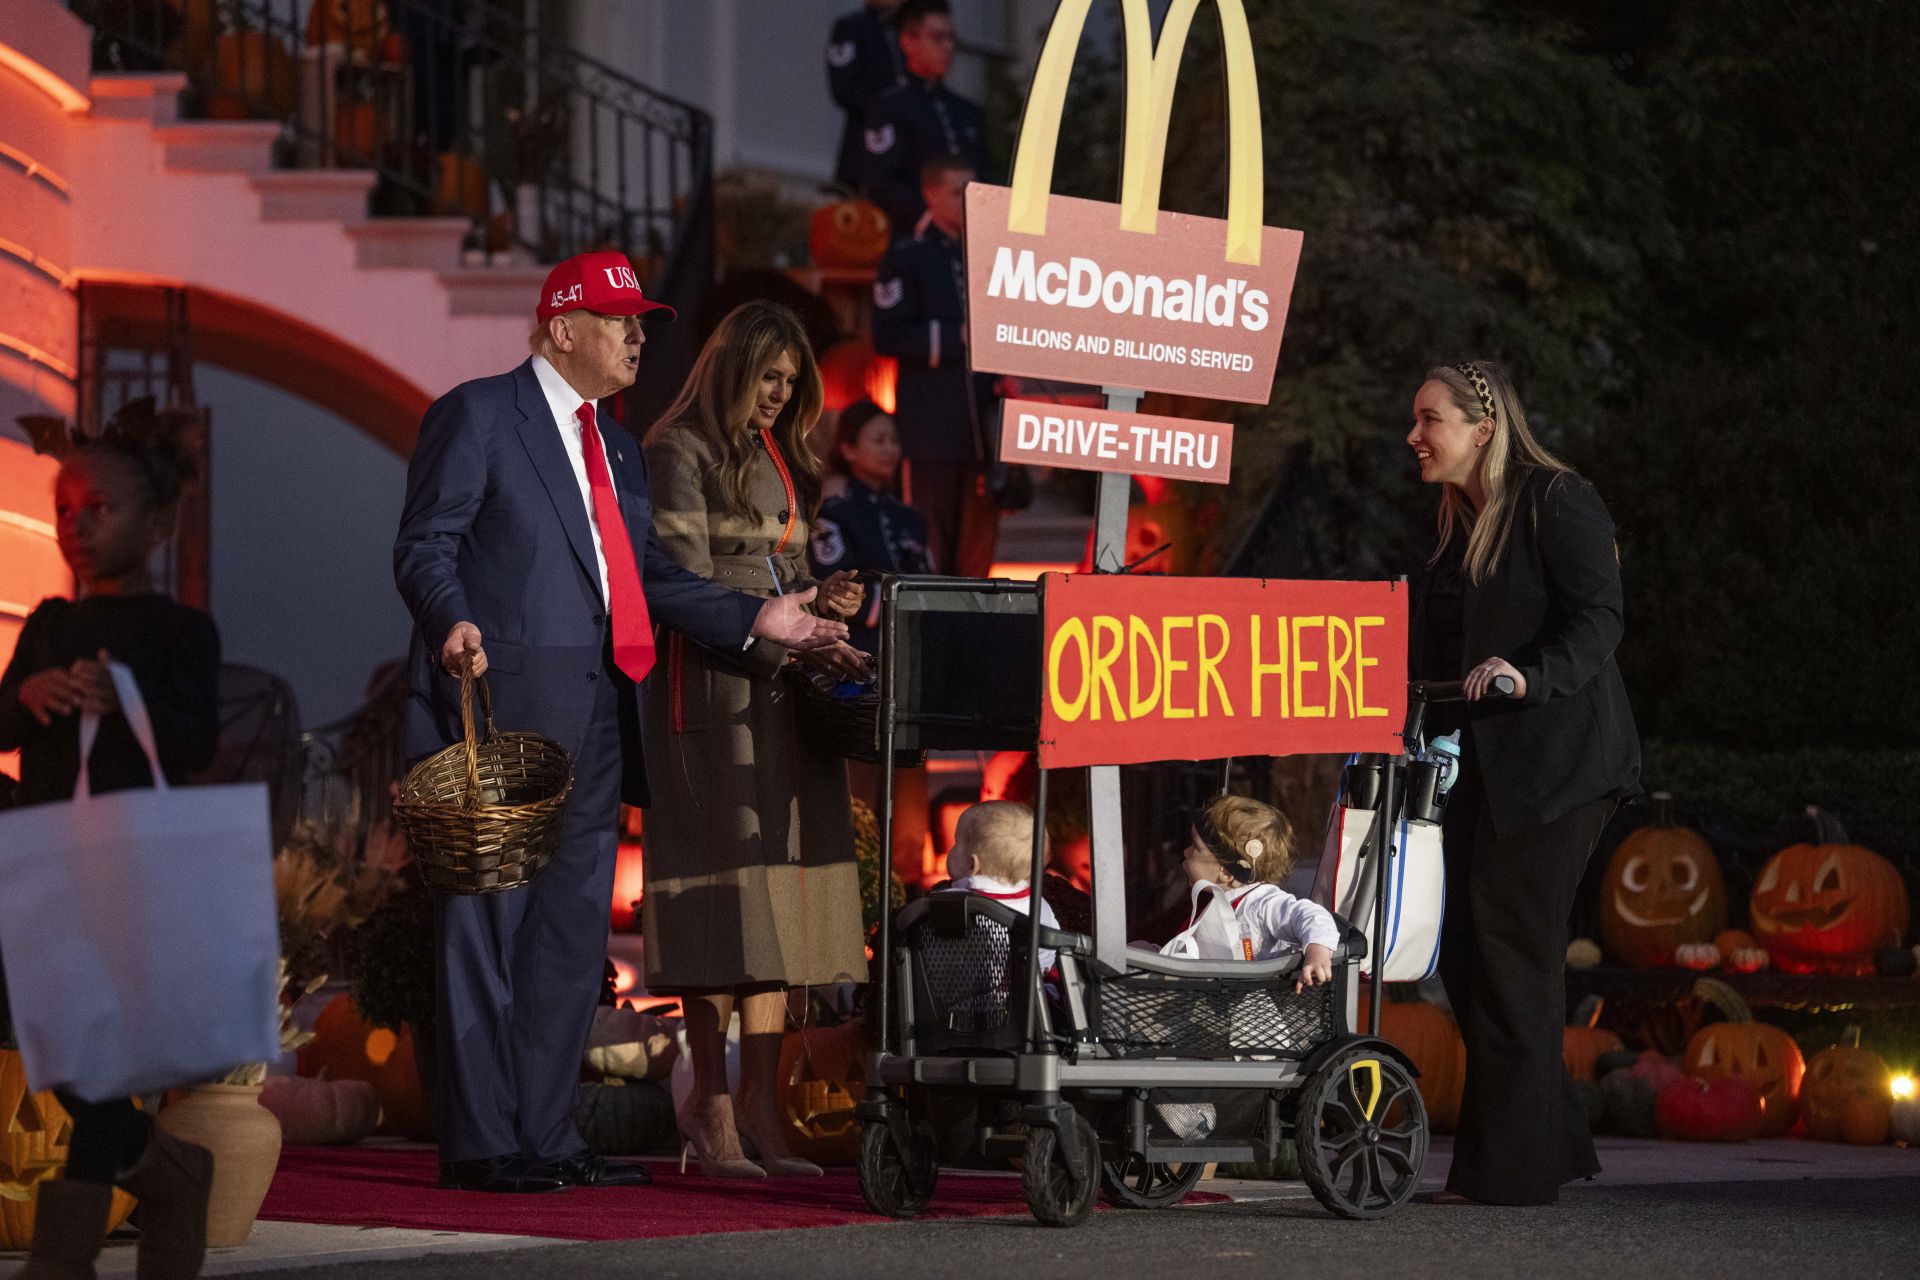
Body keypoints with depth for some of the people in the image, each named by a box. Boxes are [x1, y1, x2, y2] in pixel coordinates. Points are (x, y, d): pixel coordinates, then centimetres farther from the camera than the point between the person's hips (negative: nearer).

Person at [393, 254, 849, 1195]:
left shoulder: (616, 447, 23)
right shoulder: (477, 414, 0)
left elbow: (652, 576, 21)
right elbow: (425, 543, -7)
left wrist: (754, 620, 10)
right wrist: (452, 622, -26)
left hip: (592, 726, 8)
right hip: (503, 711, -8)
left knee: (572, 935, 9)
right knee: (486, 928, -6)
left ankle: (544, 1135, 14)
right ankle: (481, 1143, -4)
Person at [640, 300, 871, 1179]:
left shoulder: (781, 460, 21)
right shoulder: (683, 451, -4)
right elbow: (689, 588, -11)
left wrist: (818, 599, 1)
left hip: (783, 692, 8)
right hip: (714, 688, -8)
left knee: (777, 896, 3)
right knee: (725, 886, -9)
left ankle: (760, 1106, 4)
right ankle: (712, 1102, -7)